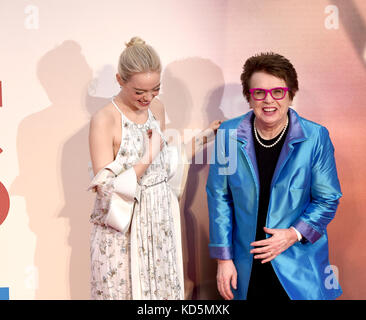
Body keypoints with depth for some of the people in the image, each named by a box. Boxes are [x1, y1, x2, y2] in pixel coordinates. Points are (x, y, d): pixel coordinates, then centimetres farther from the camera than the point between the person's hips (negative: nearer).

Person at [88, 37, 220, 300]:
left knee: (164, 288, 14)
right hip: (124, 235, -6)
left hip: (161, 226, 6)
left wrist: (201, 139, 8)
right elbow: (106, 188, -17)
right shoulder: (104, 120, -16)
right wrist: (147, 159, -23)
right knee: (126, 290, 6)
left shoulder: (157, 108, 3)